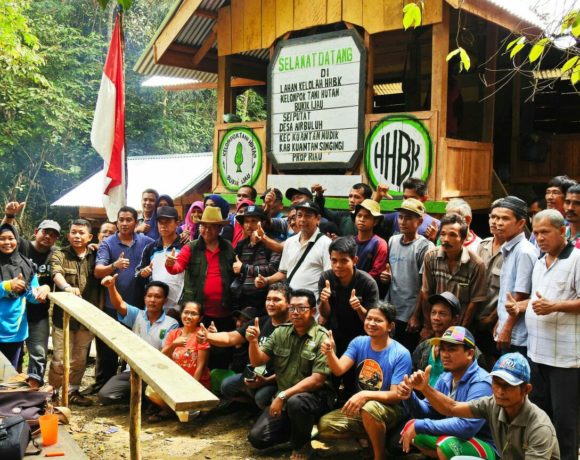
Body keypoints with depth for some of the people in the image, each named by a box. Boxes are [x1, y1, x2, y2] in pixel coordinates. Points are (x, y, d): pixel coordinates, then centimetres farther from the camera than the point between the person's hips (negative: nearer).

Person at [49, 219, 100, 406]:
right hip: (64, 315, -3)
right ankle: (53, 392, 19)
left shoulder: (95, 256, 8)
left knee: (79, 359, 12)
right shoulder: (59, 255, -2)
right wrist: (67, 287, -41)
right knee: (60, 359, 0)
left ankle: (72, 391, 27)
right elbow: (57, 274, -21)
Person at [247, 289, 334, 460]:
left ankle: (302, 446, -8)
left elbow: (317, 380, -19)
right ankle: (299, 430, 19)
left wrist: (283, 395, -22)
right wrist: (253, 342, -19)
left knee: (295, 402, -37)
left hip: (315, 396, -5)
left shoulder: (322, 338, -13)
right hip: (284, 398, 5)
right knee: (257, 438, -7)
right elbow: (257, 361, 2)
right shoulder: (280, 332, 4)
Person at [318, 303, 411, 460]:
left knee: (369, 408, -38)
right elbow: (339, 370, -14)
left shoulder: (401, 354, -16)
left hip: (390, 409, -5)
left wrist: (365, 395, -34)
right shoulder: (359, 343, -2)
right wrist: (330, 353, -35)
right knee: (324, 425, -14)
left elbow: (396, 396, -19)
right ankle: (367, 439, 5)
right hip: (360, 407, 5)